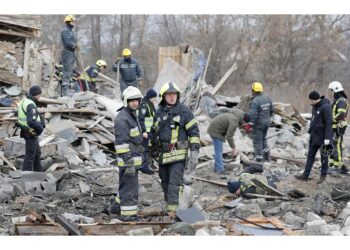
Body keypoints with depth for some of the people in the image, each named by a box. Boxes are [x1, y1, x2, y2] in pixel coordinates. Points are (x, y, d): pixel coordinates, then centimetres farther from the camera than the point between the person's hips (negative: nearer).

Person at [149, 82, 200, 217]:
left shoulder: (184, 111, -3)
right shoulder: (159, 112, 12)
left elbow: (194, 132, -5)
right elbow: (153, 132, 24)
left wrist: (194, 152, -12)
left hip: (178, 155, -6)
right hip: (162, 154, 6)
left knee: (175, 184, -13)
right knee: (165, 183, 12)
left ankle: (172, 210, -16)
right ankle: (169, 205, 23)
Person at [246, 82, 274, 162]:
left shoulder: (254, 101, -24)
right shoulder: (267, 98, 1)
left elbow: (252, 115, -27)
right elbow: (271, 110, 10)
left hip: (258, 123, -7)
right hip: (267, 122, 7)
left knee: (257, 140, 3)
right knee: (263, 138, 24)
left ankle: (259, 158, 8)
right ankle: (266, 153, 23)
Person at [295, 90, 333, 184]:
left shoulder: (325, 107, -21)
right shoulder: (315, 106, 5)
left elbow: (329, 123, -23)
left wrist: (327, 138, -26)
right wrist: (310, 131, 19)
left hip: (322, 137, -8)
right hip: (314, 135, 8)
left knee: (324, 156, 6)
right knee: (310, 155, 9)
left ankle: (323, 175, 20)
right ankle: (305, 175, 14)